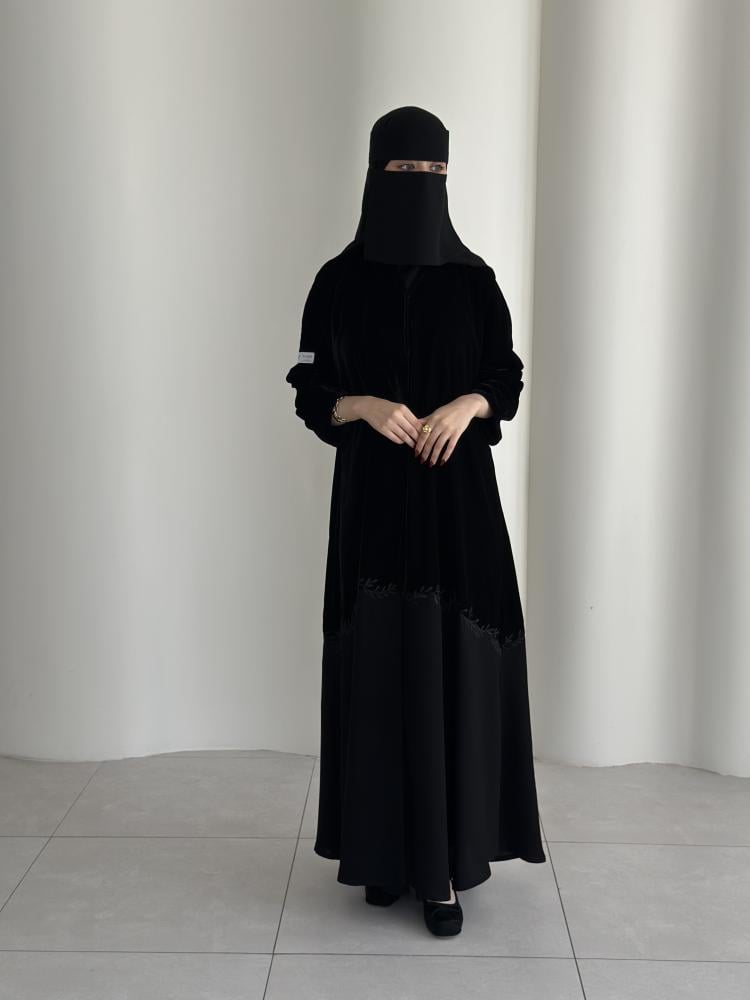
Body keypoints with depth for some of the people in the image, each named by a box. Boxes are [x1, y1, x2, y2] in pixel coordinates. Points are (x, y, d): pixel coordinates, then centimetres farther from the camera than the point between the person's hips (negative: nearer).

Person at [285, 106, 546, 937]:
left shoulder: (473, 280, 4)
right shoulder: (339, 281, 2)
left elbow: (508, 379, 7)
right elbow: (309, 393, 2)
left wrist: (467, 405, -14)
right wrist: (366, 407, -18)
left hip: (458, 499, 0)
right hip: (373, 500, 0)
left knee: (452, 662, -1)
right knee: (379, 662, 3)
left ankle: (447, 861, 8)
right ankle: (384, 847, 19)